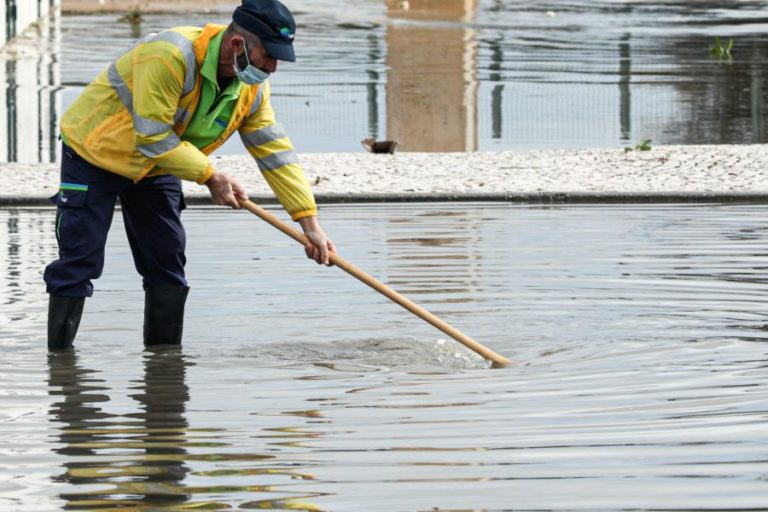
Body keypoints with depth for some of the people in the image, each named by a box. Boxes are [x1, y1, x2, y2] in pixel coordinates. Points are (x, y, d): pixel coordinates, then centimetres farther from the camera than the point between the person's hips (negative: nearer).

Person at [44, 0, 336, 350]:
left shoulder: (253, 88, -10)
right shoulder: (170, 56, -34)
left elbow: (275, 151, -7)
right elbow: (152, 138, -31)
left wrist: (310, 222, -13)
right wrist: (210, 177, -25)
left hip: (155, 169, 7)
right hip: (93, 151, -7)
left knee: (168, 265, 3)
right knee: (78, 264, -9)